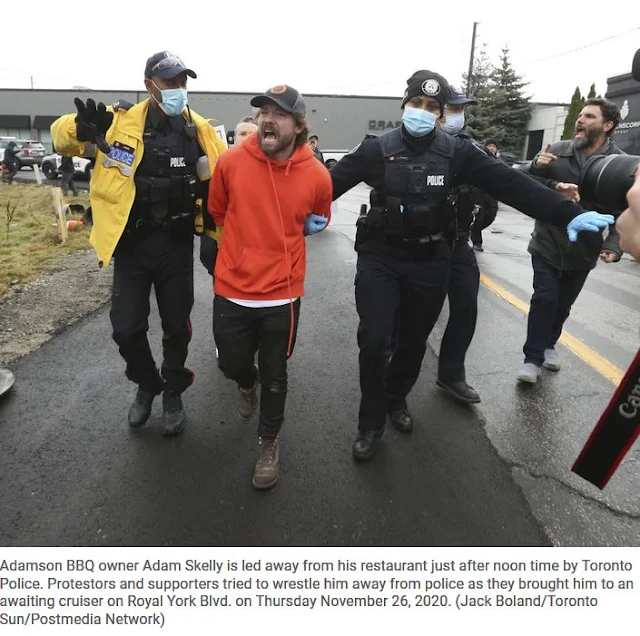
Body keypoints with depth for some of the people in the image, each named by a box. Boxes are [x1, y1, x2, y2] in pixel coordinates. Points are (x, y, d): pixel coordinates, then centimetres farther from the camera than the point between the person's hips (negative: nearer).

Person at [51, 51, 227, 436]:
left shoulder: (200, 130, 1)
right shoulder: (120, 123, -3)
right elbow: (62, 137, 2)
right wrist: (81, 129, -21)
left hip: (177, 246, 1)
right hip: (130, 244, 0)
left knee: (176, 325, 9)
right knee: (127, 327, 2)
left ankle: (173, 393, 32)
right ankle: (147, 385, 31)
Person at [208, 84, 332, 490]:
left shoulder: (317, 175, -8)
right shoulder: (231, 162, -8)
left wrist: (279, 241, 6)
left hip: (282, 294, -1)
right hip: (231, 290, 1)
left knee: (274, 376, 12)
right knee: (232, 364, 17)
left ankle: (270, 443, 36)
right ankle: (247, 384, 55)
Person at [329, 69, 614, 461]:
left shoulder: (456, 152, -3)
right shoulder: (377, 150, -4)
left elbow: (509, 183, -9)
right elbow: (333, 181, -2)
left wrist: (569, 213, -17)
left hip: (430, 261, 2)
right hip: (381, 257, -2)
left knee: (414, 342, 14)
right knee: (374, 341, -7)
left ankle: (396, 400, 41)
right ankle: (371, 423, 15)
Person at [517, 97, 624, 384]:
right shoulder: (556, 151, -7)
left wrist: (613, 245, -23)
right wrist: (535, 166, -27)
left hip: (583, 251, 2)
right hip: (547, 244, -2)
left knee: (563, 304, 15)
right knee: (544, 299, -7)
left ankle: (548, 344, 39)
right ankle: (533, 357, 7)